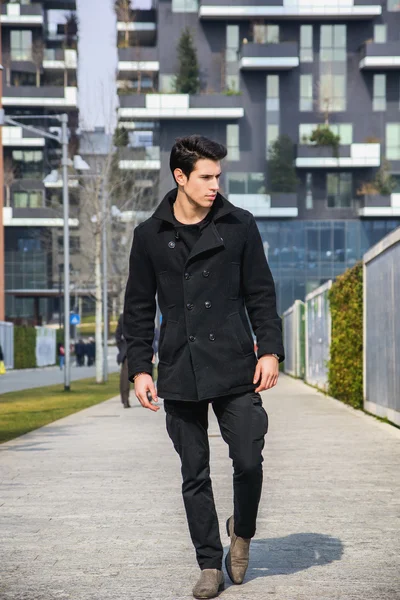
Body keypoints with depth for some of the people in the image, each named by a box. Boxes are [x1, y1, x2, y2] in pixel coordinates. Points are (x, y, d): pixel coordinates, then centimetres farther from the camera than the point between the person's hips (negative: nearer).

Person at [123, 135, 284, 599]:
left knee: (248, 460, -7)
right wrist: (139, 369, 2)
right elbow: (138, 309, 9)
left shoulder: (239, 226, 4)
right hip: (179, 375, 1)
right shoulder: (150, 236, 5)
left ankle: (241, 533, 22)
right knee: (194, 475, 5)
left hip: (235, 369, 0)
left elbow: (260, 295, 7)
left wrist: (270, 350, -3)